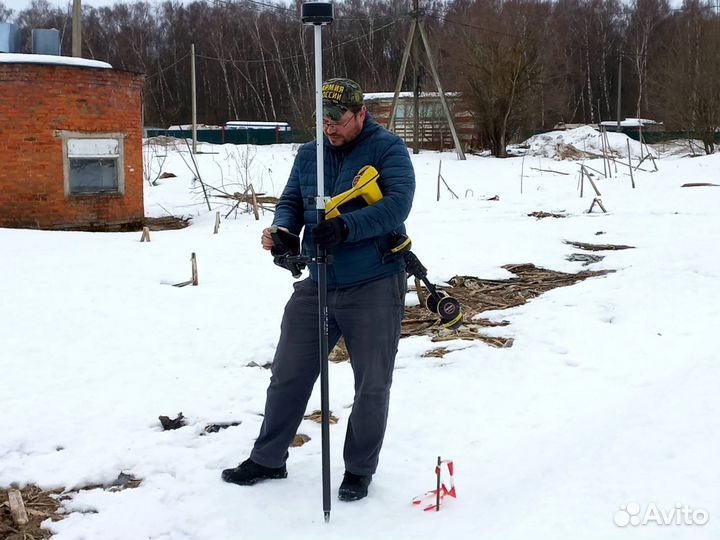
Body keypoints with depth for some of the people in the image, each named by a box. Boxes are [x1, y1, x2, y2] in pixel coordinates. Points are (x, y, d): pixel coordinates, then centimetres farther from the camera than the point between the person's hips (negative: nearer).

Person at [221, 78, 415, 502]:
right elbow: (291, 202, 10)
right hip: (317, 284, 5)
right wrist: (281, 228, -14)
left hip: (375, 287, -5)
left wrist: (348, 227, -36)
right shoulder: (309, 155, 9)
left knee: (372, 386, 7)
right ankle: (268, 459, 27)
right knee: (288, 375, 11)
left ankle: (360, 470, 24)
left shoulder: (387, 148, -9)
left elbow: (398, 202, -22)